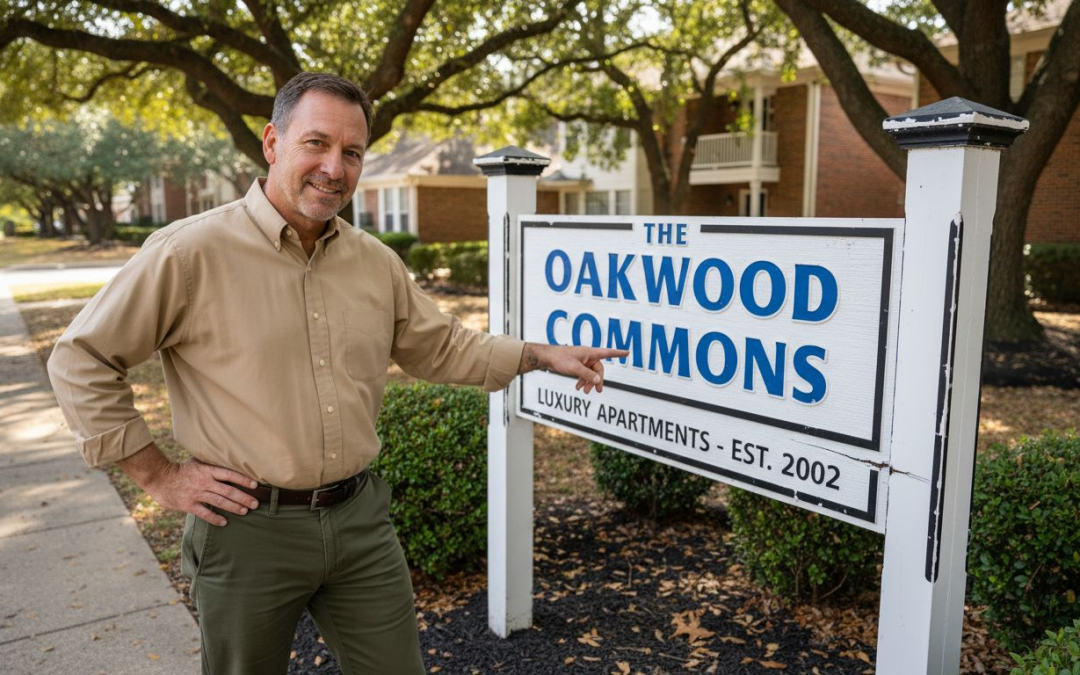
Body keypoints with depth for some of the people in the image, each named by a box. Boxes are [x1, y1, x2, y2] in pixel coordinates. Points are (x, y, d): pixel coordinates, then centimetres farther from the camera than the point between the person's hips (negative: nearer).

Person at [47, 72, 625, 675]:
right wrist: (160, 476, -7)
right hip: (250, 528, -3)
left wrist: (543, 355, 7)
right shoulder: (191, 252, -12)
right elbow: (82, 360, -6)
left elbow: (441, 347, 14)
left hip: (361, 517, 4)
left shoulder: (377, 262, 3)